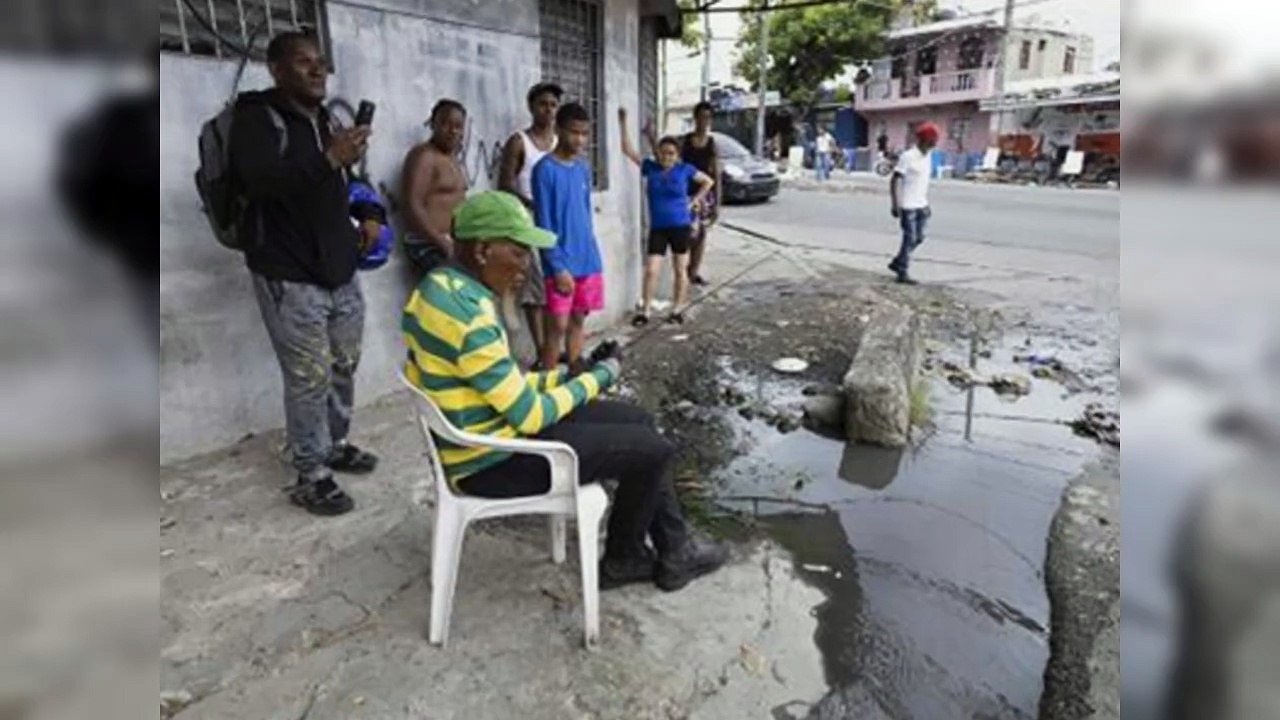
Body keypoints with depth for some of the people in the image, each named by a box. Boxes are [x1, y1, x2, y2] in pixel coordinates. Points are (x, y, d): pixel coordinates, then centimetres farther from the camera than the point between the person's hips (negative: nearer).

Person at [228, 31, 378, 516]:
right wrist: (328, 158, -30)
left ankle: (335, 444, 34)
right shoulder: (255, 116, -6)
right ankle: (310, 477, 7)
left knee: (343, 368, 15)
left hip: (339, 272, 8)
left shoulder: (326, 119, 17)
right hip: (289, 277, -7)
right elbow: (259, 179, -25)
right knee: (309, 378, -5)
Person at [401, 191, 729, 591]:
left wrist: (572, 373, 3)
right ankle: (621, 560, 23)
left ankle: (674, 548, 22)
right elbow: (530, 416, -23)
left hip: (488, 431, 10)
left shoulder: (444, 285, 3)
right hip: (493, 461, -10)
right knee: (655, 450, -2)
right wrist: (599, 376, -9)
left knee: (639, 421, 13)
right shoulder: (467, 312, -28)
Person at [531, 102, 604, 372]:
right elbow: (543, 223, -14)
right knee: (558, 325, -2)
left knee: (578, 320, 14)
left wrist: (591, 254, 15)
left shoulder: (583, 168, 10)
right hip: (561, 264, -6)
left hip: (588, 261, 6)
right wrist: (558, 266, -17)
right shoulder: (545, 169, -11)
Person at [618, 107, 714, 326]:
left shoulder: (685, 170, -4)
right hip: (657, 228, 1)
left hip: (680, 226, -1)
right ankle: (644, 312, 6)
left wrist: (693, 201, 1)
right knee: (651, 270, -3)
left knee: (680, 270, 7)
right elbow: (628, 149, 2)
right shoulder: (650, 167, 0)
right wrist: (623, 123, -4)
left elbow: (708, 181, 9)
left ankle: (677, 310, 19)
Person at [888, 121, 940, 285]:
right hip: (908, 206, -8)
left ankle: (897, 262, 25)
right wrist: (894, 204, -17)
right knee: (910, 239, -3)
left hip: (921, 206, 8)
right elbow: (894, 181, -13)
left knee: (918, 238, 9)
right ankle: (902, 273, 8)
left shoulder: (927, 156, 11)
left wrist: (927, 204, 17)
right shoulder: (907, 156, -13)